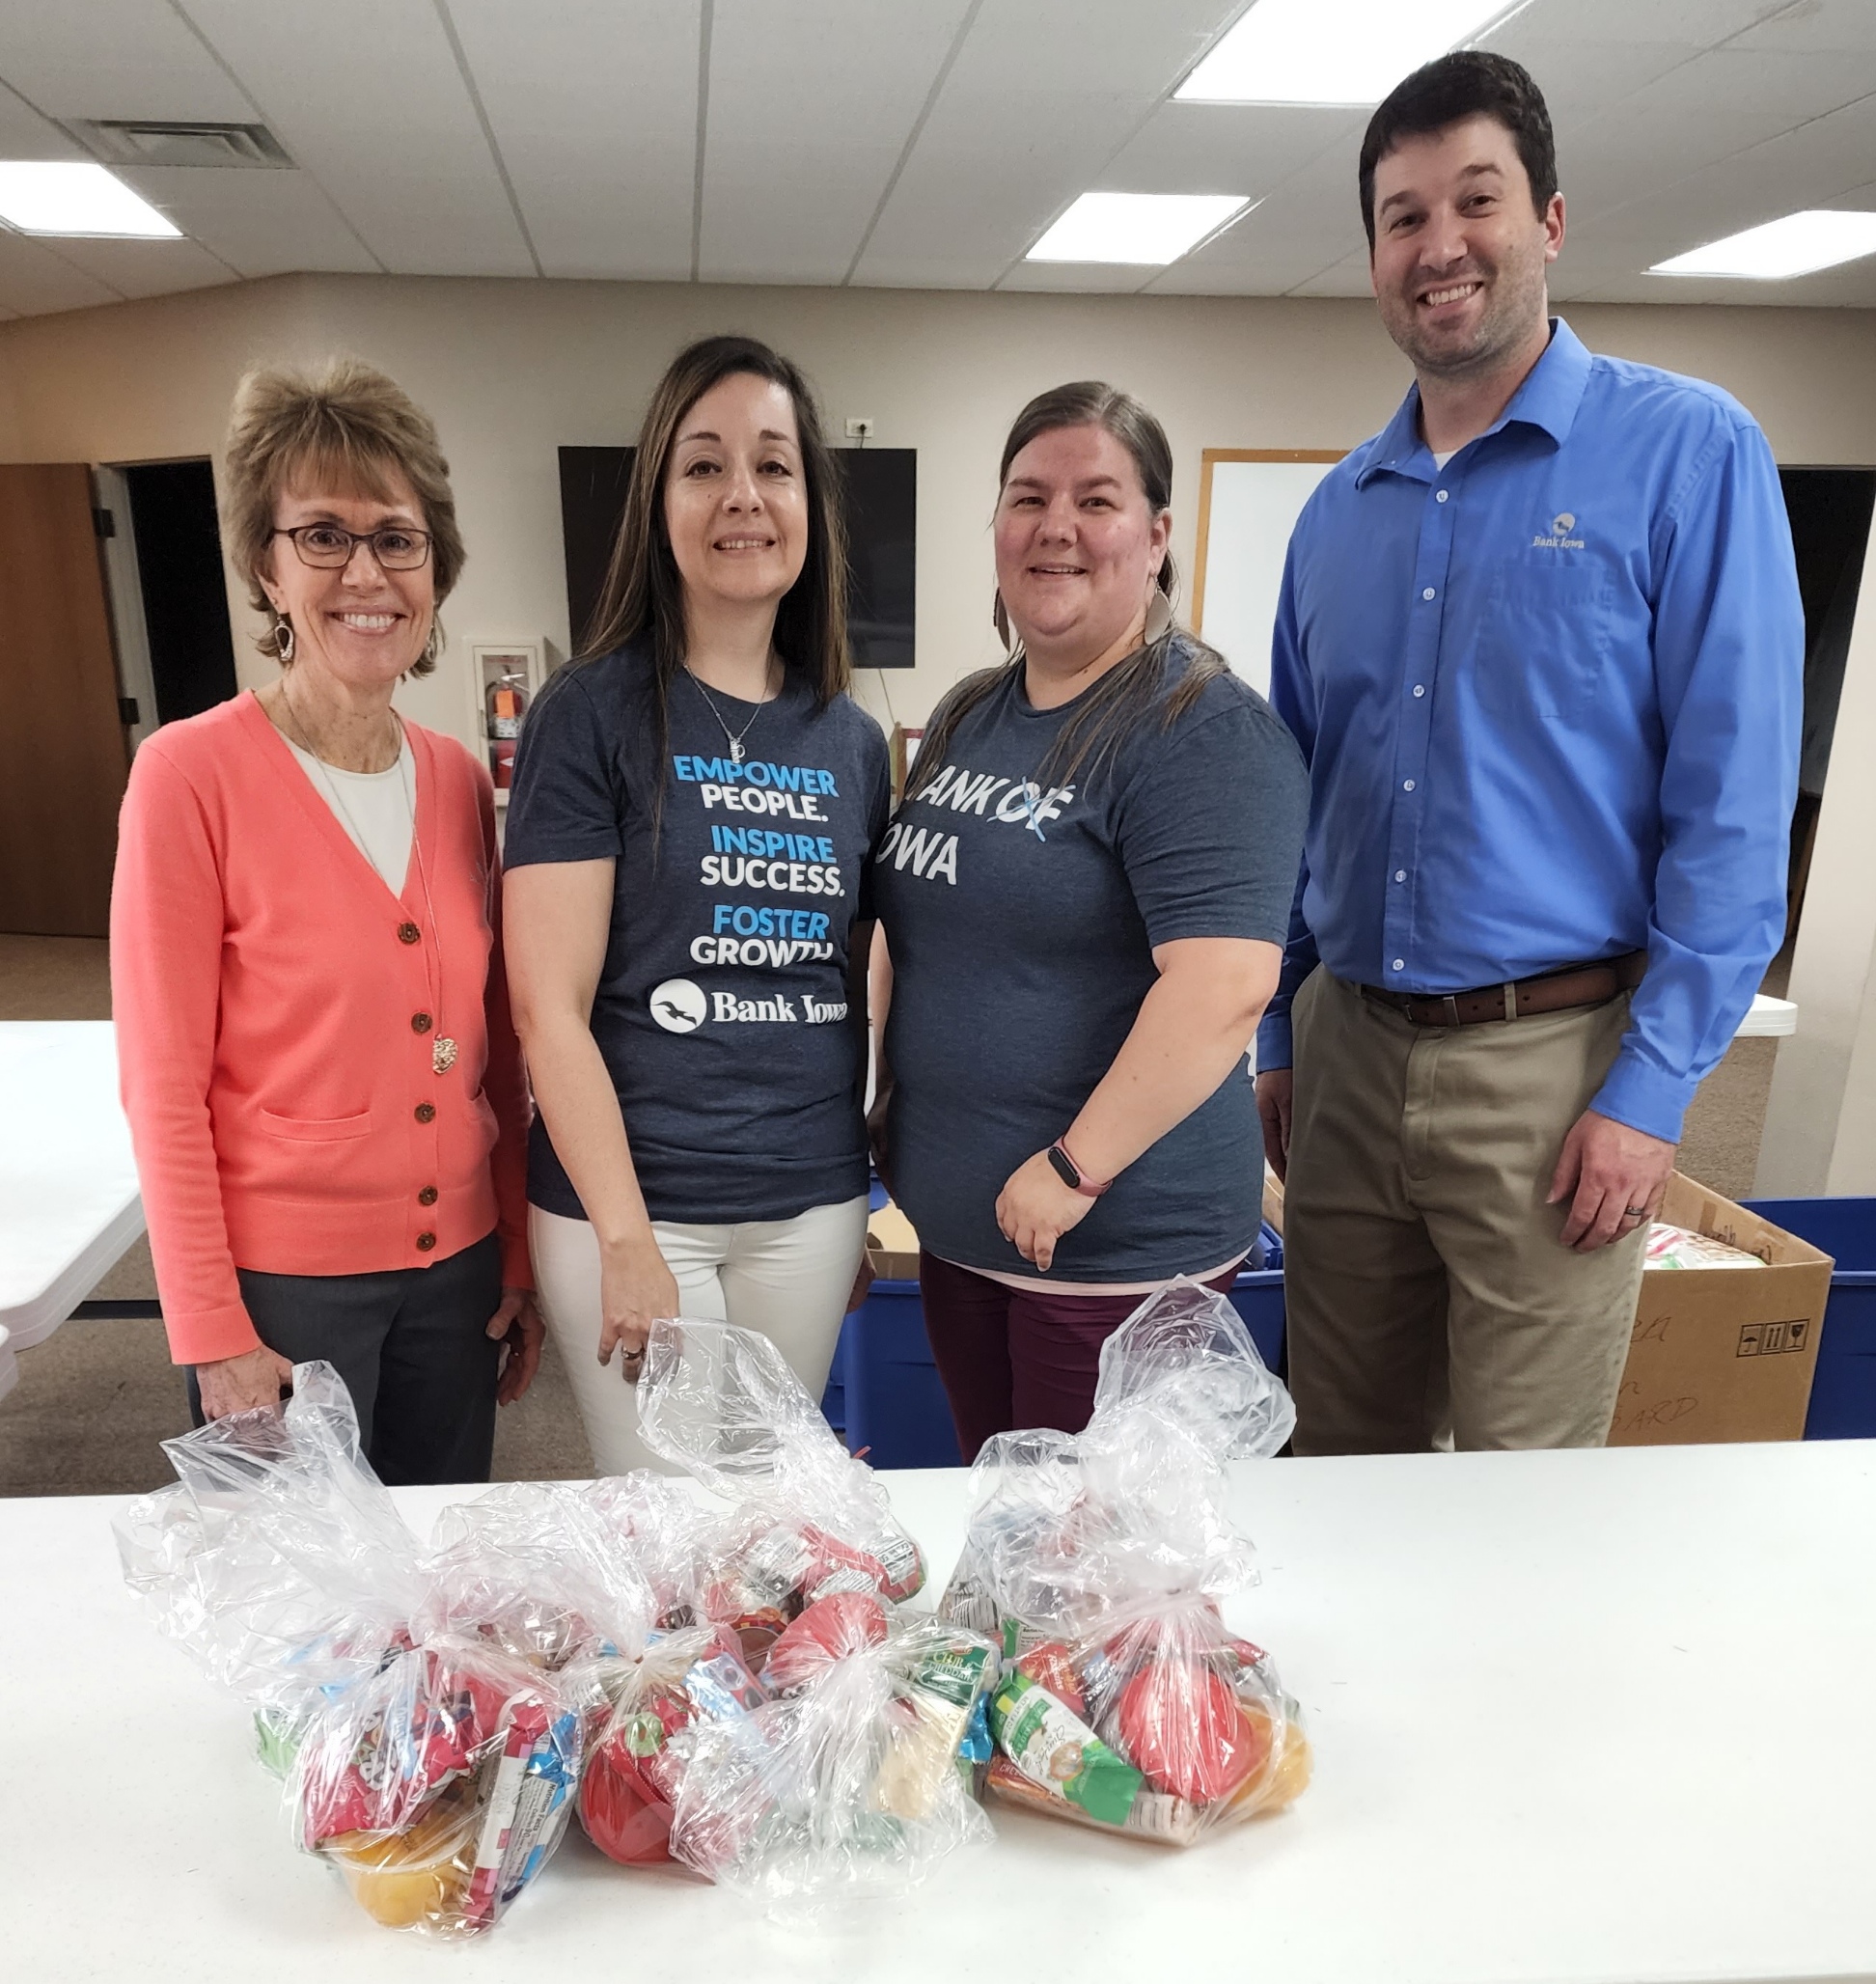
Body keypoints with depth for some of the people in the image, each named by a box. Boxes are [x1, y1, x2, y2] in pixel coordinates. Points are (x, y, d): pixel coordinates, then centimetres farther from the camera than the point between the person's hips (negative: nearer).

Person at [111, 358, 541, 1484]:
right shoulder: (193, 775, -12)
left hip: (457, 1265, 5)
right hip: (283, 1277, -4)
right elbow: (164, 1085, -11)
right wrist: (213, 1335, -10)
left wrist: (521, 1259, 7)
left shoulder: (461, 781, 2)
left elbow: (493, 1050, 7)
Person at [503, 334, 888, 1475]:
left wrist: (862, 1204, 12)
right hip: (631, 1203, -4)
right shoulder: (594, 714, -7)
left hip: (810, 1208, 4)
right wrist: (628, 1244, -14)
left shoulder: (851, 740, 6)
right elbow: (551, 1006, -11)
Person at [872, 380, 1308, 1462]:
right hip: (955, 1229, 8)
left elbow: (1225, 983, -26)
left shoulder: (1204, 727, -15)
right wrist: (889, 1117, 13)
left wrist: (1074, 1167, -23)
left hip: (1117, 1243, -7)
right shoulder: (966, 717, 11)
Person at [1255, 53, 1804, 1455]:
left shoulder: (1688, 454, -5)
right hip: (1349, 1051, 5)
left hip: (1551, 1064, -4)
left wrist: (1653, 1091, -14)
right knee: (1340, 1472, 18)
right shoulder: (1339, 512, 10)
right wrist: (1277, 1041, 12)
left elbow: (1734, 803, -9)